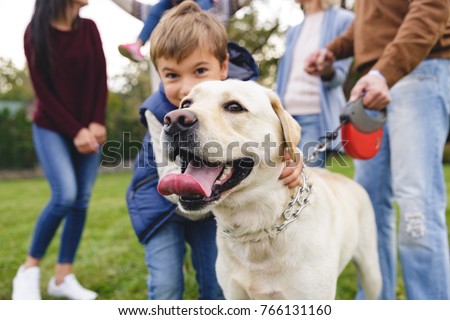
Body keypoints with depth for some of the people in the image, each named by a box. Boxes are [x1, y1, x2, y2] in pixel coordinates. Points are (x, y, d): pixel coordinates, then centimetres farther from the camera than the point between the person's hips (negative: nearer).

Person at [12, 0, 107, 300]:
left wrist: (96, 123, -10)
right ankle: (30, 269, 1)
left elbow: (101, 78, 2)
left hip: (89, 128, 4)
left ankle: (63, 277, 8)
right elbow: (43, 89, -9)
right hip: (52, 128, -4)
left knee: (82, 200, -2)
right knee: (65, 195, -19)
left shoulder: (89, 28, 5)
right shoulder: (36, 31, -4)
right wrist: (74, 131, -14)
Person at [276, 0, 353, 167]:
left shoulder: (343, 20, 4)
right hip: (285, 114, 6)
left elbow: (340, 76, -4)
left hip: (316, 116, -5)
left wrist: (327, 71, -27)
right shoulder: (293, 31, 21)